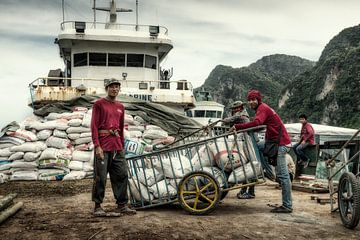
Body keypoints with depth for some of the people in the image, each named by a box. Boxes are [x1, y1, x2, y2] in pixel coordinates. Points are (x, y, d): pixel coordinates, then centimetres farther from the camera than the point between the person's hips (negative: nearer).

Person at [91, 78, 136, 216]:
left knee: (122, 175, 4)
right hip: (103, 146, -5)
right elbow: (94, 126, -5)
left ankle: (122, 205, 13)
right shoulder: (99, 104, 1)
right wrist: (97, 146, -14)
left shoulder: (120, 107, 18)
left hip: (117, 147, 6)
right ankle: (98, 206, 9)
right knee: (100, 177, -2)